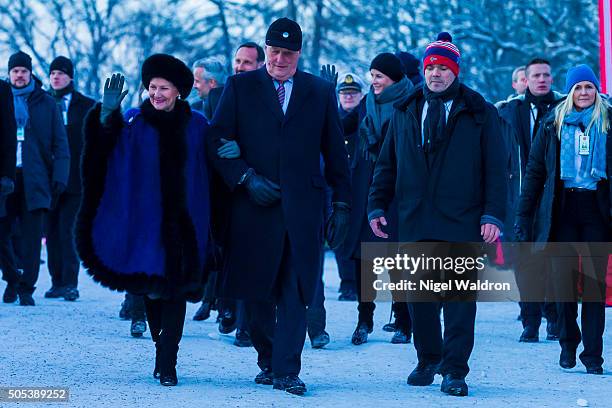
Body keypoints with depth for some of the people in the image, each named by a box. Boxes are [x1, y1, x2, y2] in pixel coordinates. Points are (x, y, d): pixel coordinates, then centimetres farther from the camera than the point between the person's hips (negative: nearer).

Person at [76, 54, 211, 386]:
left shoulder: (197, 126, 4)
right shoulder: (133, 122, 2)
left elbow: (212, 169, 11)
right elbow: (105, 148, -13)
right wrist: (107, 115, -29)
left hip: (184, 222, 0)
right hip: (145, 220, 0)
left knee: (176, 288, -4)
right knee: (151, 288, 4)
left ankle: (167, 362, -4)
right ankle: (163, 350, 24)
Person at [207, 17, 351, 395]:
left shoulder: (321, 91, 10)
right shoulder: (240, 87, 7)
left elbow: (335, 152, 12)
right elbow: (218, 141, 3)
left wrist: (343, 204, 7)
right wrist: (246, 178, -10)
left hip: (303, 207, 0)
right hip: (254, 205, 0)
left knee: (295, 293, -5)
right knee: (257, 292, 5)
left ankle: (287, 371, -3)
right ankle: (268, 362, 21)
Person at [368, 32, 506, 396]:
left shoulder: (479, 114, 4)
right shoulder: (406, 112, 14)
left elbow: (496, 170, 1)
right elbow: (387, 164, 16)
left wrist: (493, 215, -8)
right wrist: (378, 206, 7)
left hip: (461, 223, -3)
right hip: (414, 223, 3)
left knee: (459, 297, -4)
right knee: (419, 297, 7)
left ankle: (454, 369, -1)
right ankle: (428, 361, 20)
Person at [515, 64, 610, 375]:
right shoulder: (553, 124, 8)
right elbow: (535, 171, 8)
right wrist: (524, 214, 1)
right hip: (562, 209, 1)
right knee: (564, 279, 1)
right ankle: (568, 343, 20)